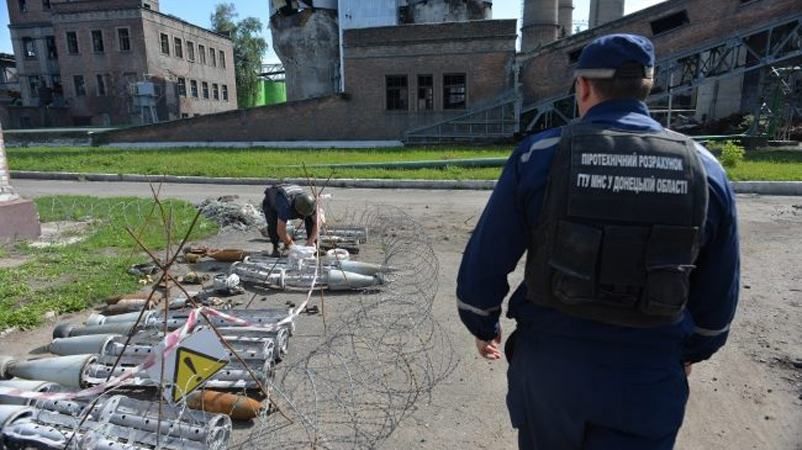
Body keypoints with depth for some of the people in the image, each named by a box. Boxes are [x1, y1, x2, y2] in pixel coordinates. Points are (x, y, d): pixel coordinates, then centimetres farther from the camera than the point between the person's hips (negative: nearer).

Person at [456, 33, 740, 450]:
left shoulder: (539, 155, -12)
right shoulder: (704, 169, -4)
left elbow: (485, 260, -8)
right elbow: (718, 291, 6)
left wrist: (483, 324, 10)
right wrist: (694, 349, 23)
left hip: (548, 361, 0)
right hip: (647, 379, 1)